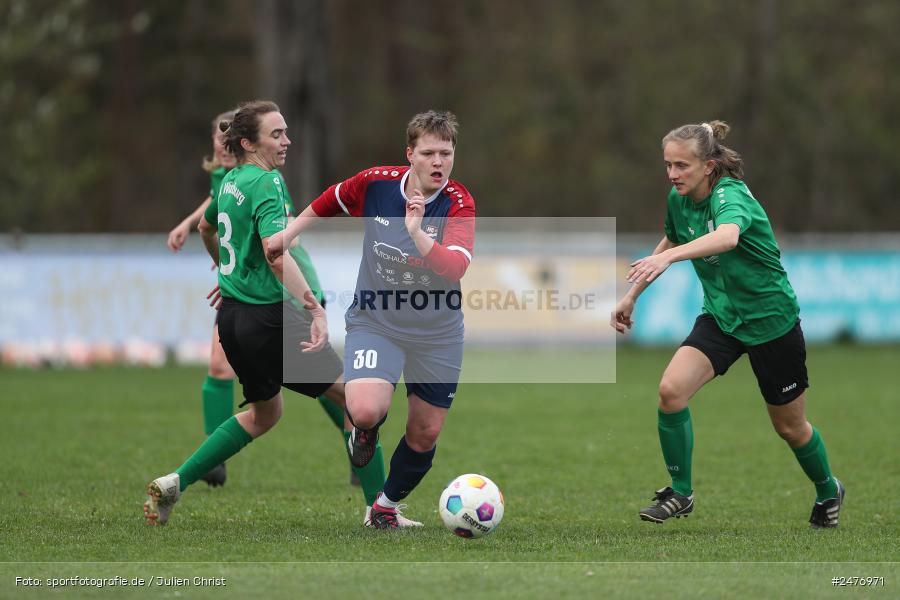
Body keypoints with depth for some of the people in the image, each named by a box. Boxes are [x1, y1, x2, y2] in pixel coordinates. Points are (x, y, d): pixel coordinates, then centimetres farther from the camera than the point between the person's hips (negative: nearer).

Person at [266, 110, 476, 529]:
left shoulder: (459, 204, -17)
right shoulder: (375, 183, -13)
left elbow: (455, 268, -33)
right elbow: (329, 203, 10)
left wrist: (416, 232, -45)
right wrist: (288, 233, 15)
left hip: (437, 334, 1)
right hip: (375, 321, -1)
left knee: (426, 433, 9)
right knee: (366, 410, -26)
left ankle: (387, 506, 37)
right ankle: (365, 429, 14)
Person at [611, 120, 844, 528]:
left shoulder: (730, 195, -28)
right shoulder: (679, 199, -5)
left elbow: (727, 236, -52)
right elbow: (671, 243, 18)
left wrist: (666, 259, -66)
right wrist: (632, 294, 17)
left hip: (771, 321, -6)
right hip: (720, 316, 6)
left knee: (790, 427, 10)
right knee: (671, 390, -19)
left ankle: (828, 492, 40)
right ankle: (680, 494, -4)